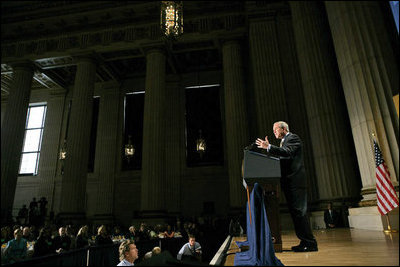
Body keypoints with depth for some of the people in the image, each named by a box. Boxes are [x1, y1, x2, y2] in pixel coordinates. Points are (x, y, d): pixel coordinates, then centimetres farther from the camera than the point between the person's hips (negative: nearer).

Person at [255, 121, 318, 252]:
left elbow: (288, 152, -22)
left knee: (299, 211, -10)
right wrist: (268, 148, 14)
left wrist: (269, 147, -28)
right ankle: (304, 241, 16)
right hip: (289, 182, 10)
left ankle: (310, 243, -4)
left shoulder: (293, 138, -3)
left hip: (295, 181, -10)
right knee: (295, 211, 10)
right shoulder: (284, 141, 25)